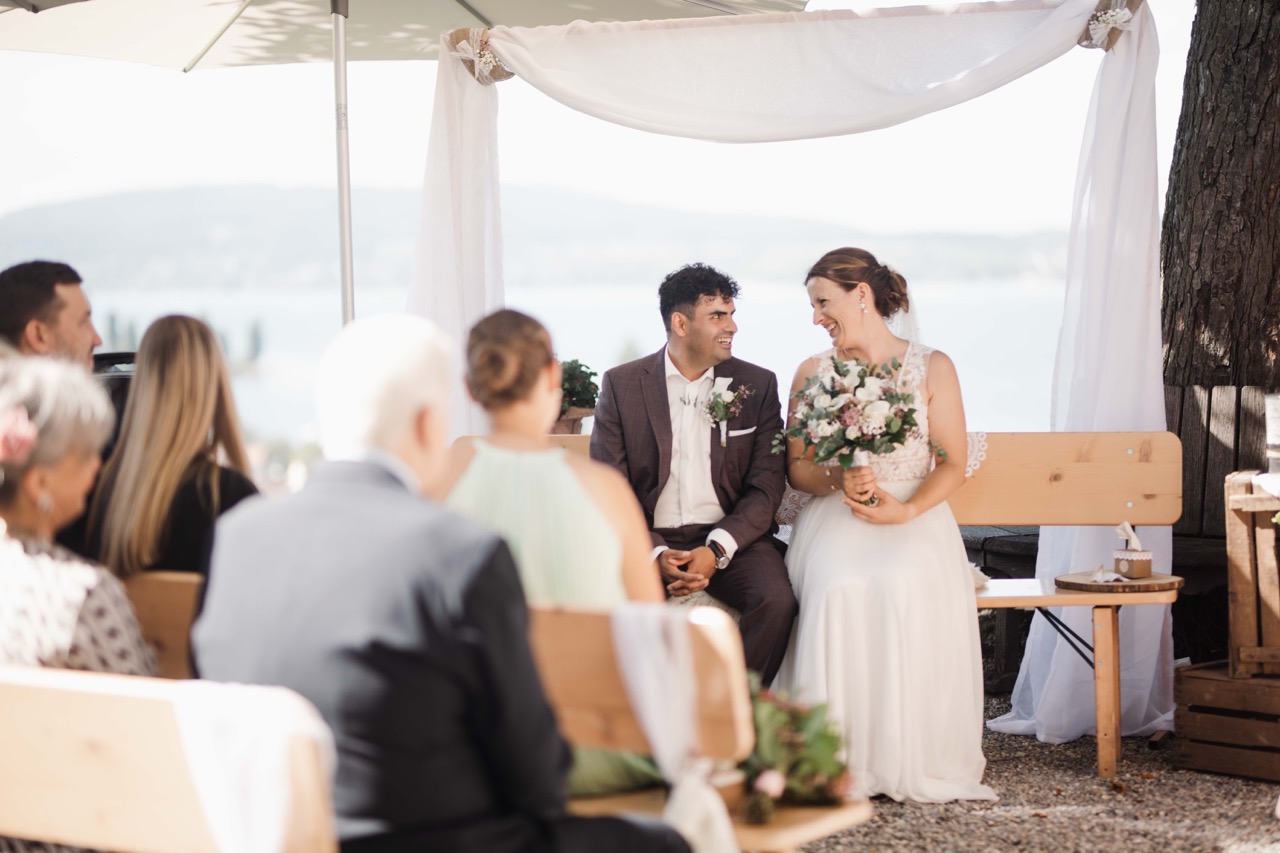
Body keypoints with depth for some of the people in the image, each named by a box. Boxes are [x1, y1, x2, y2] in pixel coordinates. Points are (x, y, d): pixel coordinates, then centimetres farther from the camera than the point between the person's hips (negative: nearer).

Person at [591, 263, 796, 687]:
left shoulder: (757, 385, 7)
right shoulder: (621, 384, 3)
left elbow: (766, 486, 1)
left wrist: (716, 549, -16)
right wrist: (655, 555, -17)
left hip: (730, 539, 1)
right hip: (647, 539, -1)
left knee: (777, 601, -29)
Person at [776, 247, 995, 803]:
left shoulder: (931, 368, 6)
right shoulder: (812, 372, 14)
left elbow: (952, 465, 3)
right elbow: (796, 466, 12)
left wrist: (907, 510, -15)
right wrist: (838, 480, -10)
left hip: (914, 516, -1)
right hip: (833, 517, 2)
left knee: (905, 587, -35)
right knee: (836, 586, -34)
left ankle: (906, 759, -23)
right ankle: (839, 757, -26)